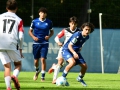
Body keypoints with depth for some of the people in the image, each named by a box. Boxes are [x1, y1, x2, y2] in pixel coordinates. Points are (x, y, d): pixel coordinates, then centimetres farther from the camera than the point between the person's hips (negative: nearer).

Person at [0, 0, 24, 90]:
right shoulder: (19, 20, 9)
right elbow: (21, 36, 0)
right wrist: (20, 49, 11)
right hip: (13, 45, -2)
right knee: (18, 64, 16)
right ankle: (14, 76, -16)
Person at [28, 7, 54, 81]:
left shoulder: (49, 22, -1)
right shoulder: (34, 21, -2)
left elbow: (52, 31, 12)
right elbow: (30, 31, 7)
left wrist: (49, 36, -8)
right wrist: (33, 37, -12)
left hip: (44, 43, -1)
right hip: (36, 43, 1)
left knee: (43, 59, -13)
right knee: (36, 60, 9)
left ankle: (43, 76, -6)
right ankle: (37, 71, 40)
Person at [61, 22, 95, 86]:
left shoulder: (87, 37, -1)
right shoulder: (77, 35, -26)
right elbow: (69, 45, -28)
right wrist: (74, 53, -43)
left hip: (76, 52, 8)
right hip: (67, 50, -8)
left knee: (84, 66, 0)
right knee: (73, 62, -35)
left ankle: (80, 78, 30)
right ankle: (63, 77, -21)